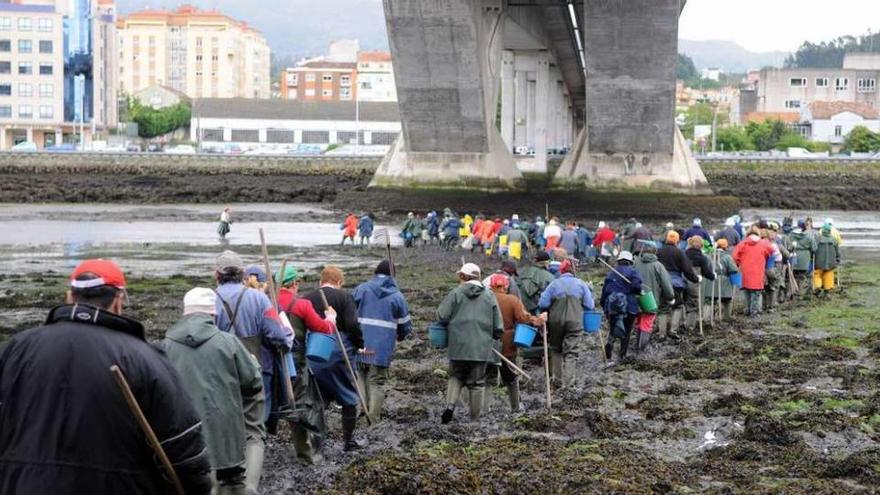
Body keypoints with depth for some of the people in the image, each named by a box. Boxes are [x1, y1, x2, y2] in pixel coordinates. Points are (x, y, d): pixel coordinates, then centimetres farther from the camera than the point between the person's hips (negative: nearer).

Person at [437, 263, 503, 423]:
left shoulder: (456, 293, -3)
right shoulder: (489, 296, 4)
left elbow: (442, 316, -6)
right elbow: (498, 326, 4)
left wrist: (452, 325, 14)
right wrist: (492, 336, 23)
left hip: (458, 345, -1)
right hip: (481, 347, 1)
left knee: (456, 377, 17)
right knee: (477, 383, 10)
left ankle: (450, 404, -5)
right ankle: (475, 418, 13)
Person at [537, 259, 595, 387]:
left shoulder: (554, 284, 1)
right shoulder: (581, 284, 3)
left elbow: (543, 304, -3)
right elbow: (590, 306, 1)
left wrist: (546, 313, 17)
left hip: (556, 320, 0)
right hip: (575, 321, 0)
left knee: (555, 349, 17)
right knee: (569, 352, 4)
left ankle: (557, 379, 14)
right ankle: (566, 382, -4)